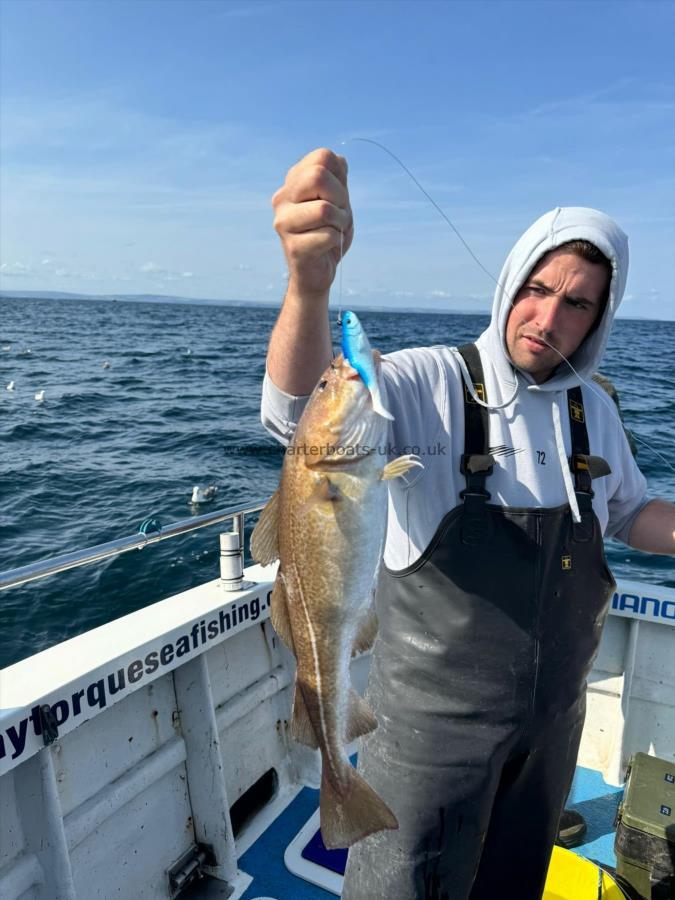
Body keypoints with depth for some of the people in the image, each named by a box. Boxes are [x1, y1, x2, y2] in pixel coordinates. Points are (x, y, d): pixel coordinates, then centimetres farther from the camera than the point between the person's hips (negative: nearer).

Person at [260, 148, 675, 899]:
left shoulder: (590, 411, -1)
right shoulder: (428, 383, -20)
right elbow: (298, 414, -38)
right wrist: (310, 284, -56)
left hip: (554, 716, 6)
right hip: (434, 717, -5)